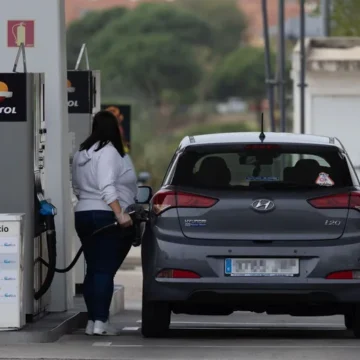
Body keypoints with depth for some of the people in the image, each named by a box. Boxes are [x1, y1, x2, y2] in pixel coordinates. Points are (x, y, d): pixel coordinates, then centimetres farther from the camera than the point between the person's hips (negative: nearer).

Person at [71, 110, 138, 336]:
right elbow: (107, 187, -22)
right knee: (105, 270, -10)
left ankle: (92, 321, 9)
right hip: (107, 218, -8)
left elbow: (77, 188, 24)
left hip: (83, 214, 8)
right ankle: (100, 322, -14)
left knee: (93, 270, 10)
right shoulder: (109, 152, -11)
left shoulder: (81, 154, 16)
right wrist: (120, 214, -27)